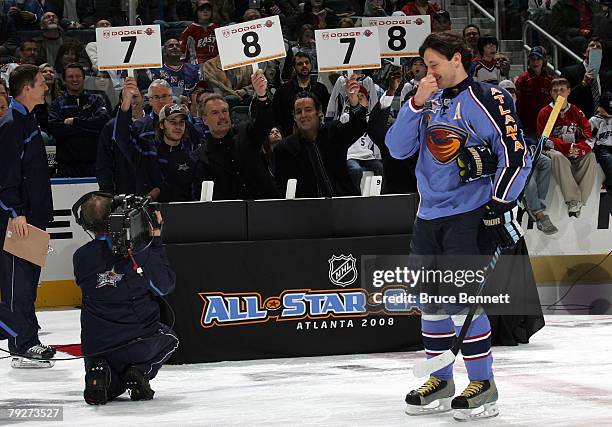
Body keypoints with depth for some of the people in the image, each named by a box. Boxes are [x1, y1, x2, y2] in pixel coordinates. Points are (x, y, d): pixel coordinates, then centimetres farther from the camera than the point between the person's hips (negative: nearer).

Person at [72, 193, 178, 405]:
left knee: (111, 388, 32)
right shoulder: (140, 252, -14)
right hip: (140, 343, -3)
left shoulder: (81, 257, -6)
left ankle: (99, 371, -5)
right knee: (168, 339, 33)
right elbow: (165, 286, 0)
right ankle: (140, 371, 3)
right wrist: (156, 237, 4)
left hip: (96, 347, 3)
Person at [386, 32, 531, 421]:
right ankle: (440, 381, 23)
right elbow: (398, 148, 5)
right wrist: (416, 104, -6)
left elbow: (516, 156, -12)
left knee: (460, 298, -12)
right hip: (429, 217, 7)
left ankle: (483, 384, -2)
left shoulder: (488, 101, -9)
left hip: (471, 215, -7)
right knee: (430, 299, 10)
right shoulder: (430, 101, 12)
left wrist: (499, 206, -15)